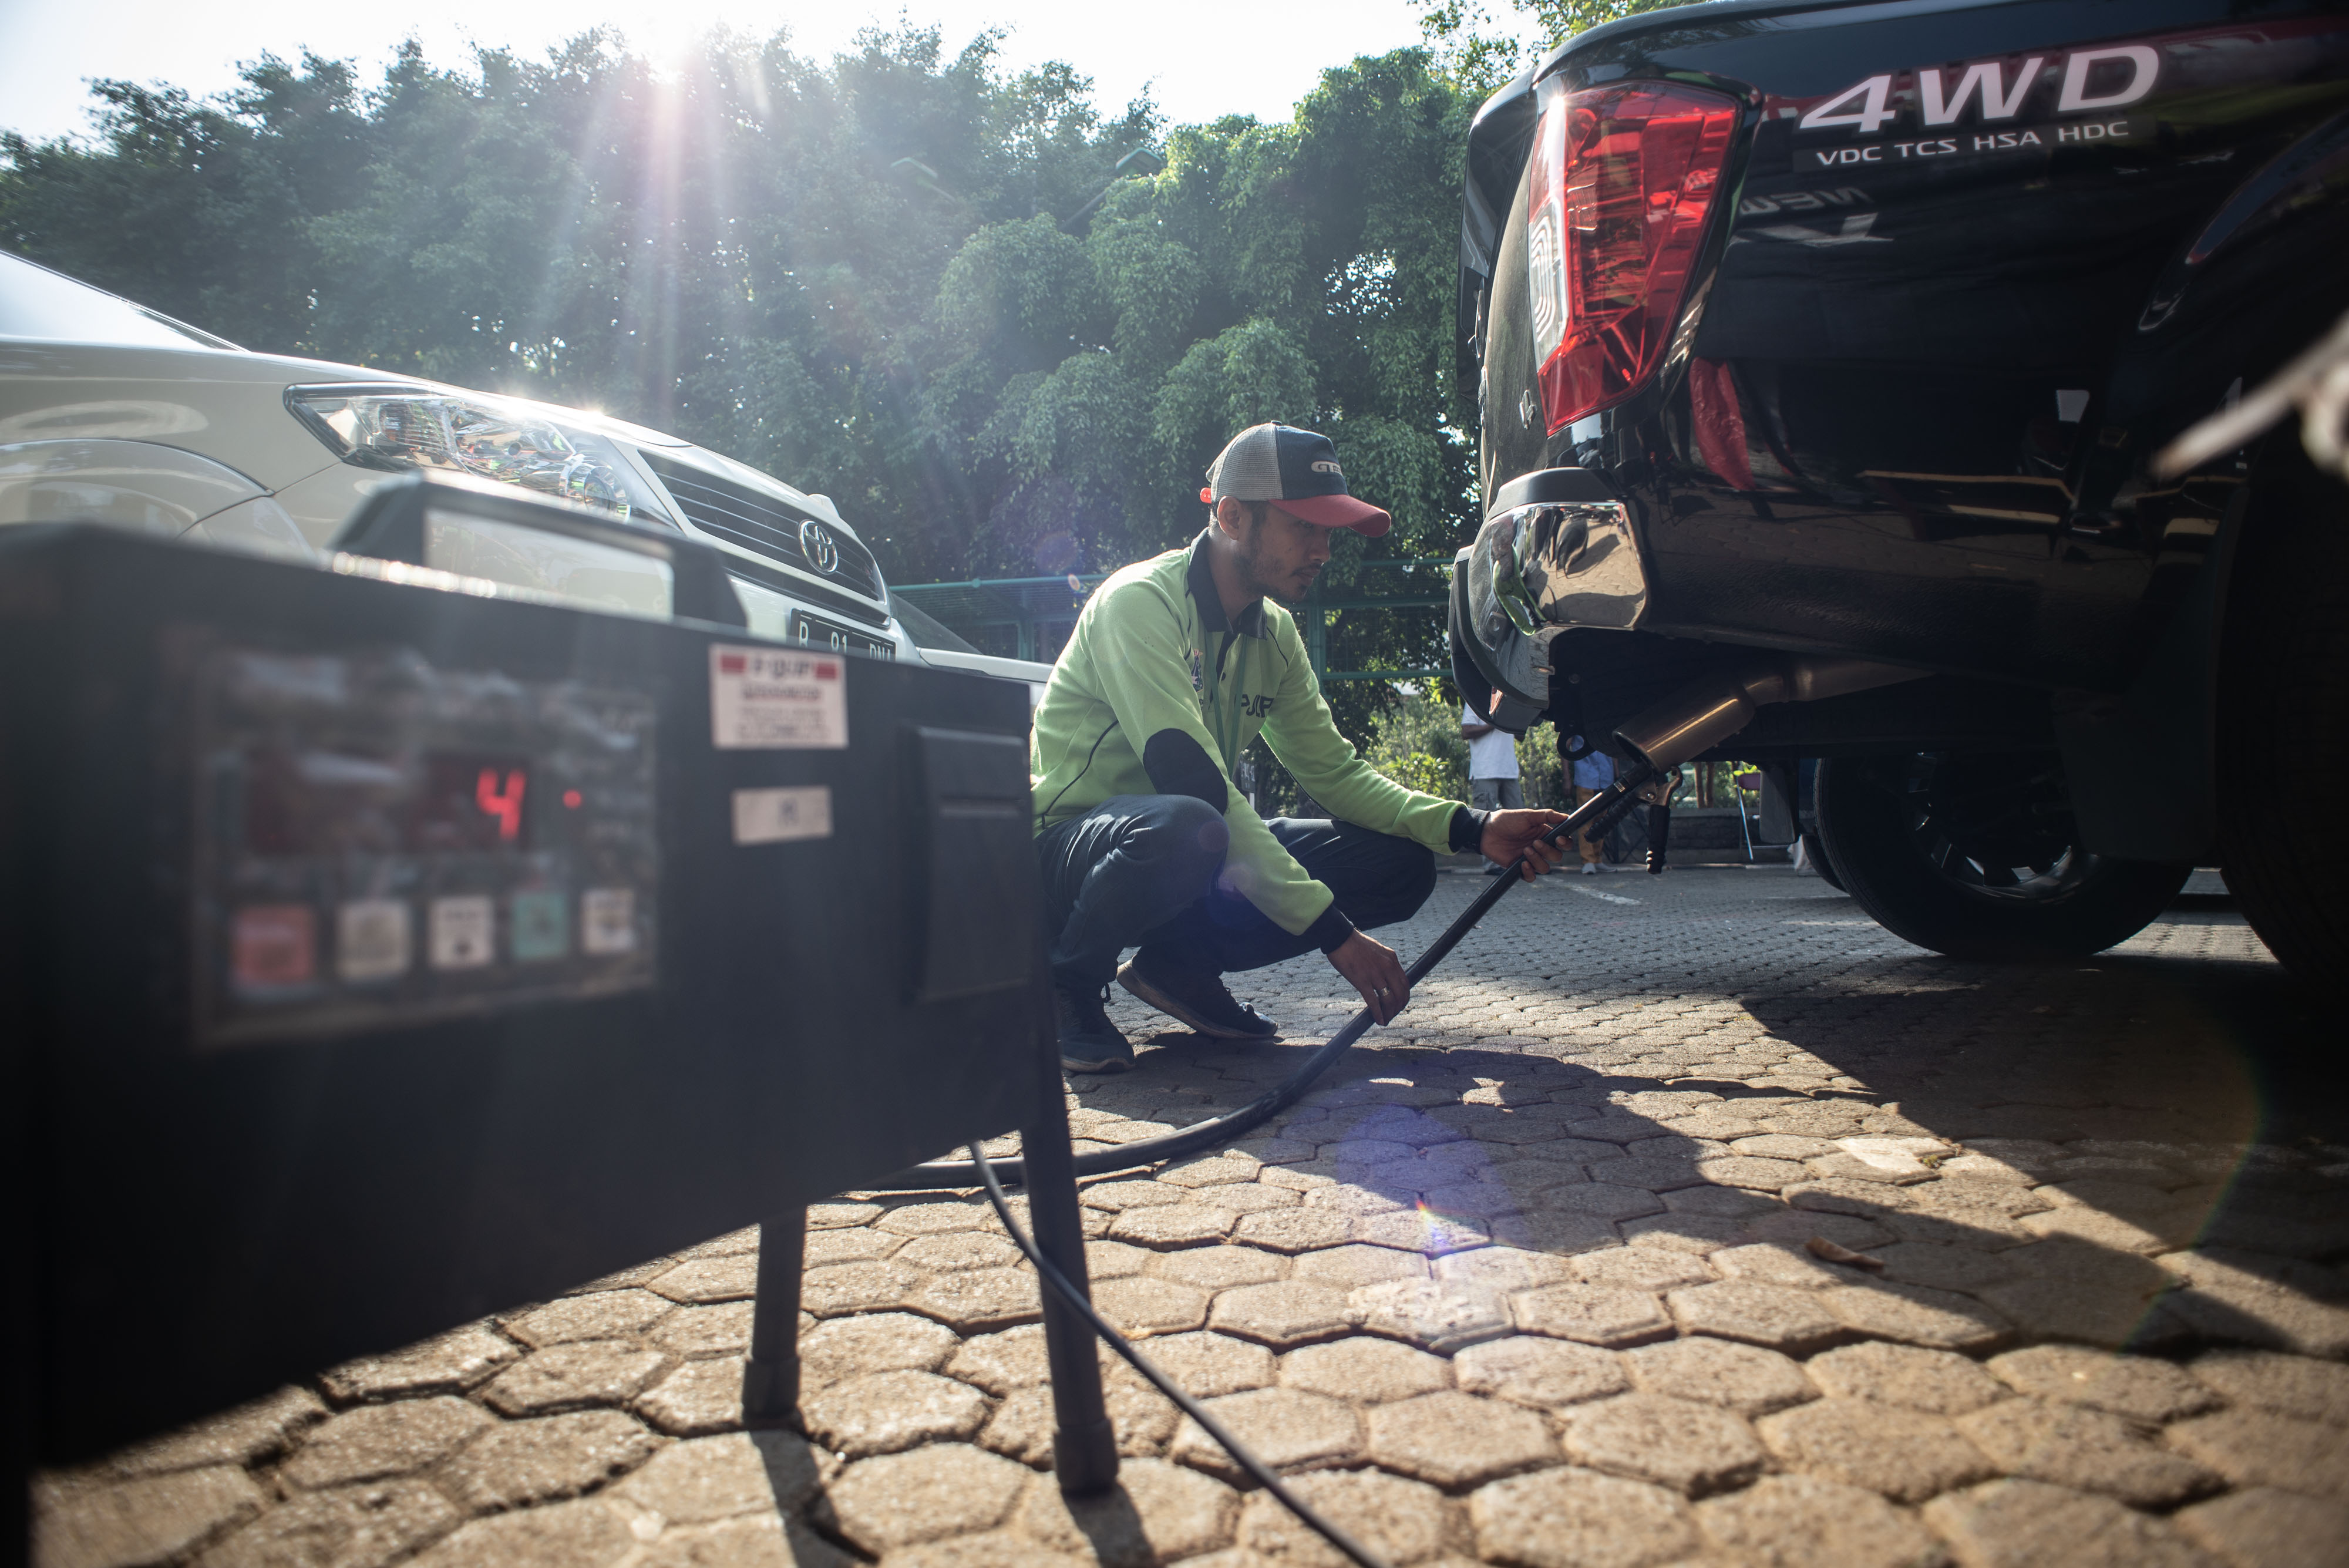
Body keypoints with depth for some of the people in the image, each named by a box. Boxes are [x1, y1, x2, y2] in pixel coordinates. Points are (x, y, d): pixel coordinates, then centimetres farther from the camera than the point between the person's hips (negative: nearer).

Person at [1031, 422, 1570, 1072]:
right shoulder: (1139, 602, -20)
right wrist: (1335, 932, -32)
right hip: (1065, 851, -7)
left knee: (1403, 863, -6)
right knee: (1183, 829, -42)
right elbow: (1194, 784, -30)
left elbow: (1333, 771, 4)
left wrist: (1473, 827, -12)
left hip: (1190, 849, 7)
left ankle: (1181, 964, 3)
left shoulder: (1274, 633, 6)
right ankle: (1067, 983, -12)